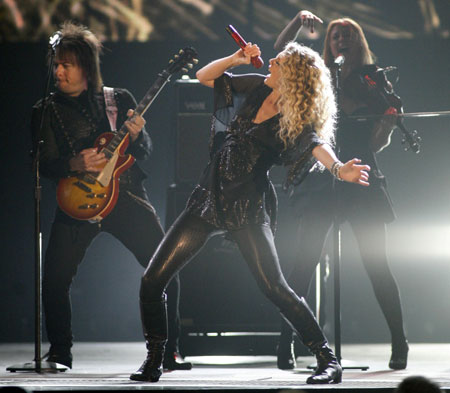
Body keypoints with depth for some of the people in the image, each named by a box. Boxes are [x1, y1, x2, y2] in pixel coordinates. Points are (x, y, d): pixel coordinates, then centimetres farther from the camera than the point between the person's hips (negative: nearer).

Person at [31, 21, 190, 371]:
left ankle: (167, 351, 3)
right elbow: (43, 165, -1)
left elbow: (146, 152, 9)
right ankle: (60, 353, 6)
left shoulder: (120, 100, 7)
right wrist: (76, 164, -19)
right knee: (55, 279, -13)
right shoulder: (46, 111, 5)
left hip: (126, 197, 1)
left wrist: (136, 136, -14)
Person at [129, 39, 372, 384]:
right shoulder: (258, 88, 8)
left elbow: (317, 143, -30)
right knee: (153, 280, 0)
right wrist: (236, 58, 0)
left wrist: (338, 167, -50)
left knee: (274, 287, -17)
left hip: (247, 207, -6)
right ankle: (153, 361, 14)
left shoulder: (297, 120, -9)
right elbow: (204, 76, 17)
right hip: (209, 198, 6)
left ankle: (328, 360, -6)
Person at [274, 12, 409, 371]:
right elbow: (282, 52, 9)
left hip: (362, 180, 0)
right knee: (305, 264, -5)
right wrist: (297, 22, -6)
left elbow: (378, 143, 6)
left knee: (377, 266, -2)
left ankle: (400, 344, 5)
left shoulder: (376, 83, 7)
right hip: (322, 180, 1)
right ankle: (286, 343, -3)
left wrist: (391, 119, -12)